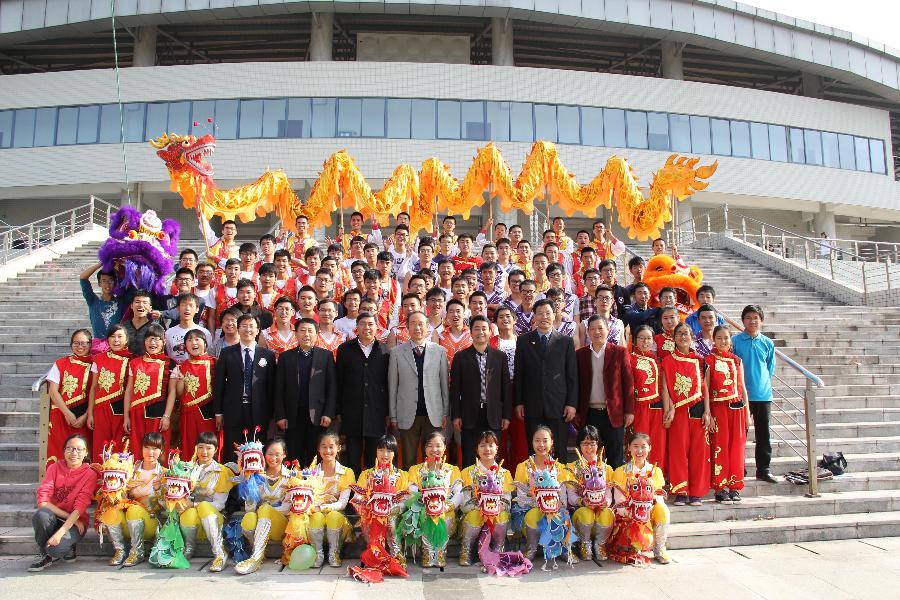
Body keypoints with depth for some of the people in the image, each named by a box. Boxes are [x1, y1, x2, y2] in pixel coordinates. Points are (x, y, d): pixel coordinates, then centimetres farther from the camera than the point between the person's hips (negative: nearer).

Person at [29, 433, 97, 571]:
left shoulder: (90, 474, -9)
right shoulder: (55, 468, -3)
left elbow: (80, 508, -17)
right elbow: (42, 501, -12)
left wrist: (61, 532, -29)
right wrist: (68, 516, -18)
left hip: (75, 523, -3)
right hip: (53, 518, 3)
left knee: (55, 548, -32)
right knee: (42, 514, -32)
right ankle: (44, 554, -6)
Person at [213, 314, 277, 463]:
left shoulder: (268, 355, 5)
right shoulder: (226, 353, 6)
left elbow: (272, 386, 5)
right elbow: (218, 384, 5)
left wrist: (270, 414, 2)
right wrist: (218, 412, 1)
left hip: (258, 413, 0)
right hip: (233, 411, 0)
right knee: (231, 455, 4)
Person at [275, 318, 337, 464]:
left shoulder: (326, 356, 4)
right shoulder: (285, 357, 7)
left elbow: (331, 387, 1)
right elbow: (279, 389, 6)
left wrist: (328, 414, -6)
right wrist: (280, 416, -1)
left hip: (317, 416, -1)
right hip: (293, 417, 1)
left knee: (315, 459, 3)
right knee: (294, 459, 4)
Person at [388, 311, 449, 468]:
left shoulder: (440, 351, 5)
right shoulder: (396, 352, 3)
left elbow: (444, 384, 6)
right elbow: (392, 386, 4)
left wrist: (445, 413, 4)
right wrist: (393, 416, 2)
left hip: (433, 415, 1)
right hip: (407, 415, 0)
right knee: (408, 460, 7)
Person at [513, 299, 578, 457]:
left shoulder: (566, 341, 5)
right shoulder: (523, 341, 7)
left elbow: (572, 375, 4)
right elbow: (518, 374, 7)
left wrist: (572, 404, -2)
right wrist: (518, 402, 2)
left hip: (558, 407, 0)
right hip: (532, 408, 1)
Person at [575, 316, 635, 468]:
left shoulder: (620, 352, 2)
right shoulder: (580, 354, 7)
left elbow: (628, 382, 1)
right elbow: (577, 384, 8)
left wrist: (629, 410, -3)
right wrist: (577, 411, 4)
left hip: (614, 414, -1)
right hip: (589, 414, 2)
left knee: (615, 460, 4)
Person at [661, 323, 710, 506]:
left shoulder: (699, 360, 10)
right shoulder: (668, 361, 4)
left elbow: (705, 388, 8)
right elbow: (665, 388, 0)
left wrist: (707, 412, 0)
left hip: (697, 410, 2)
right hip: (678, 411, -2)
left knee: (698, 450, 2)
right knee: (678, 450, -1)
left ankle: (696, 492, 11)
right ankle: (680, 492, 6)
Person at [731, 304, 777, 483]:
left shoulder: (767, 343, 5)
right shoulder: (735, 341, -3)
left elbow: (770, 368, 14)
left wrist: (763, 382, 6)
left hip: (763, 394, 3)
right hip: (741, 393, -3)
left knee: (763, 434, 9)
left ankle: (763, 470, 19)